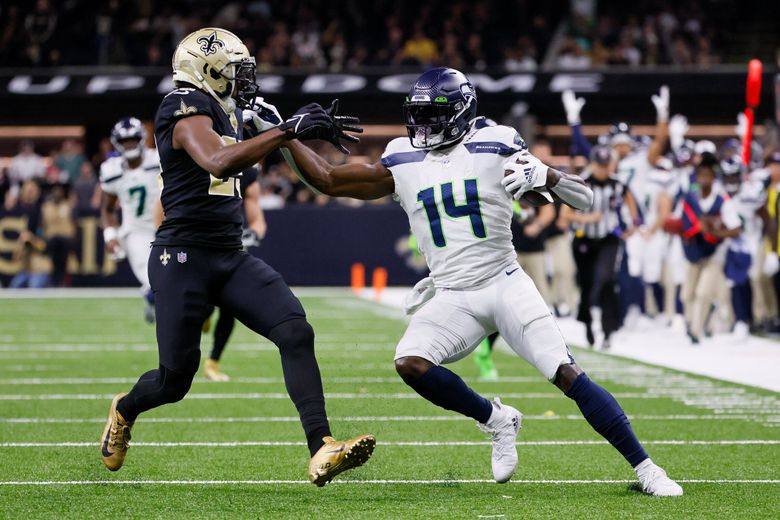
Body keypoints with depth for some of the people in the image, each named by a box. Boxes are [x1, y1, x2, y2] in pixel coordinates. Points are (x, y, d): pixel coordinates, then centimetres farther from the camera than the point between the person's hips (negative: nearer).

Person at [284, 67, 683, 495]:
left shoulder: (496, 146, -5)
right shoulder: (401, 162, 6)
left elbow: (583, 199, -5)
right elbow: (329, 181, 14)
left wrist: (545, 175, -25)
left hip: (505, 284, -4)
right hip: (452, 297, 4)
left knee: (568, 375, -15)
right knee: (410, 364, -21)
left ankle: (644, 468, -10)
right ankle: (496, 419, 1)